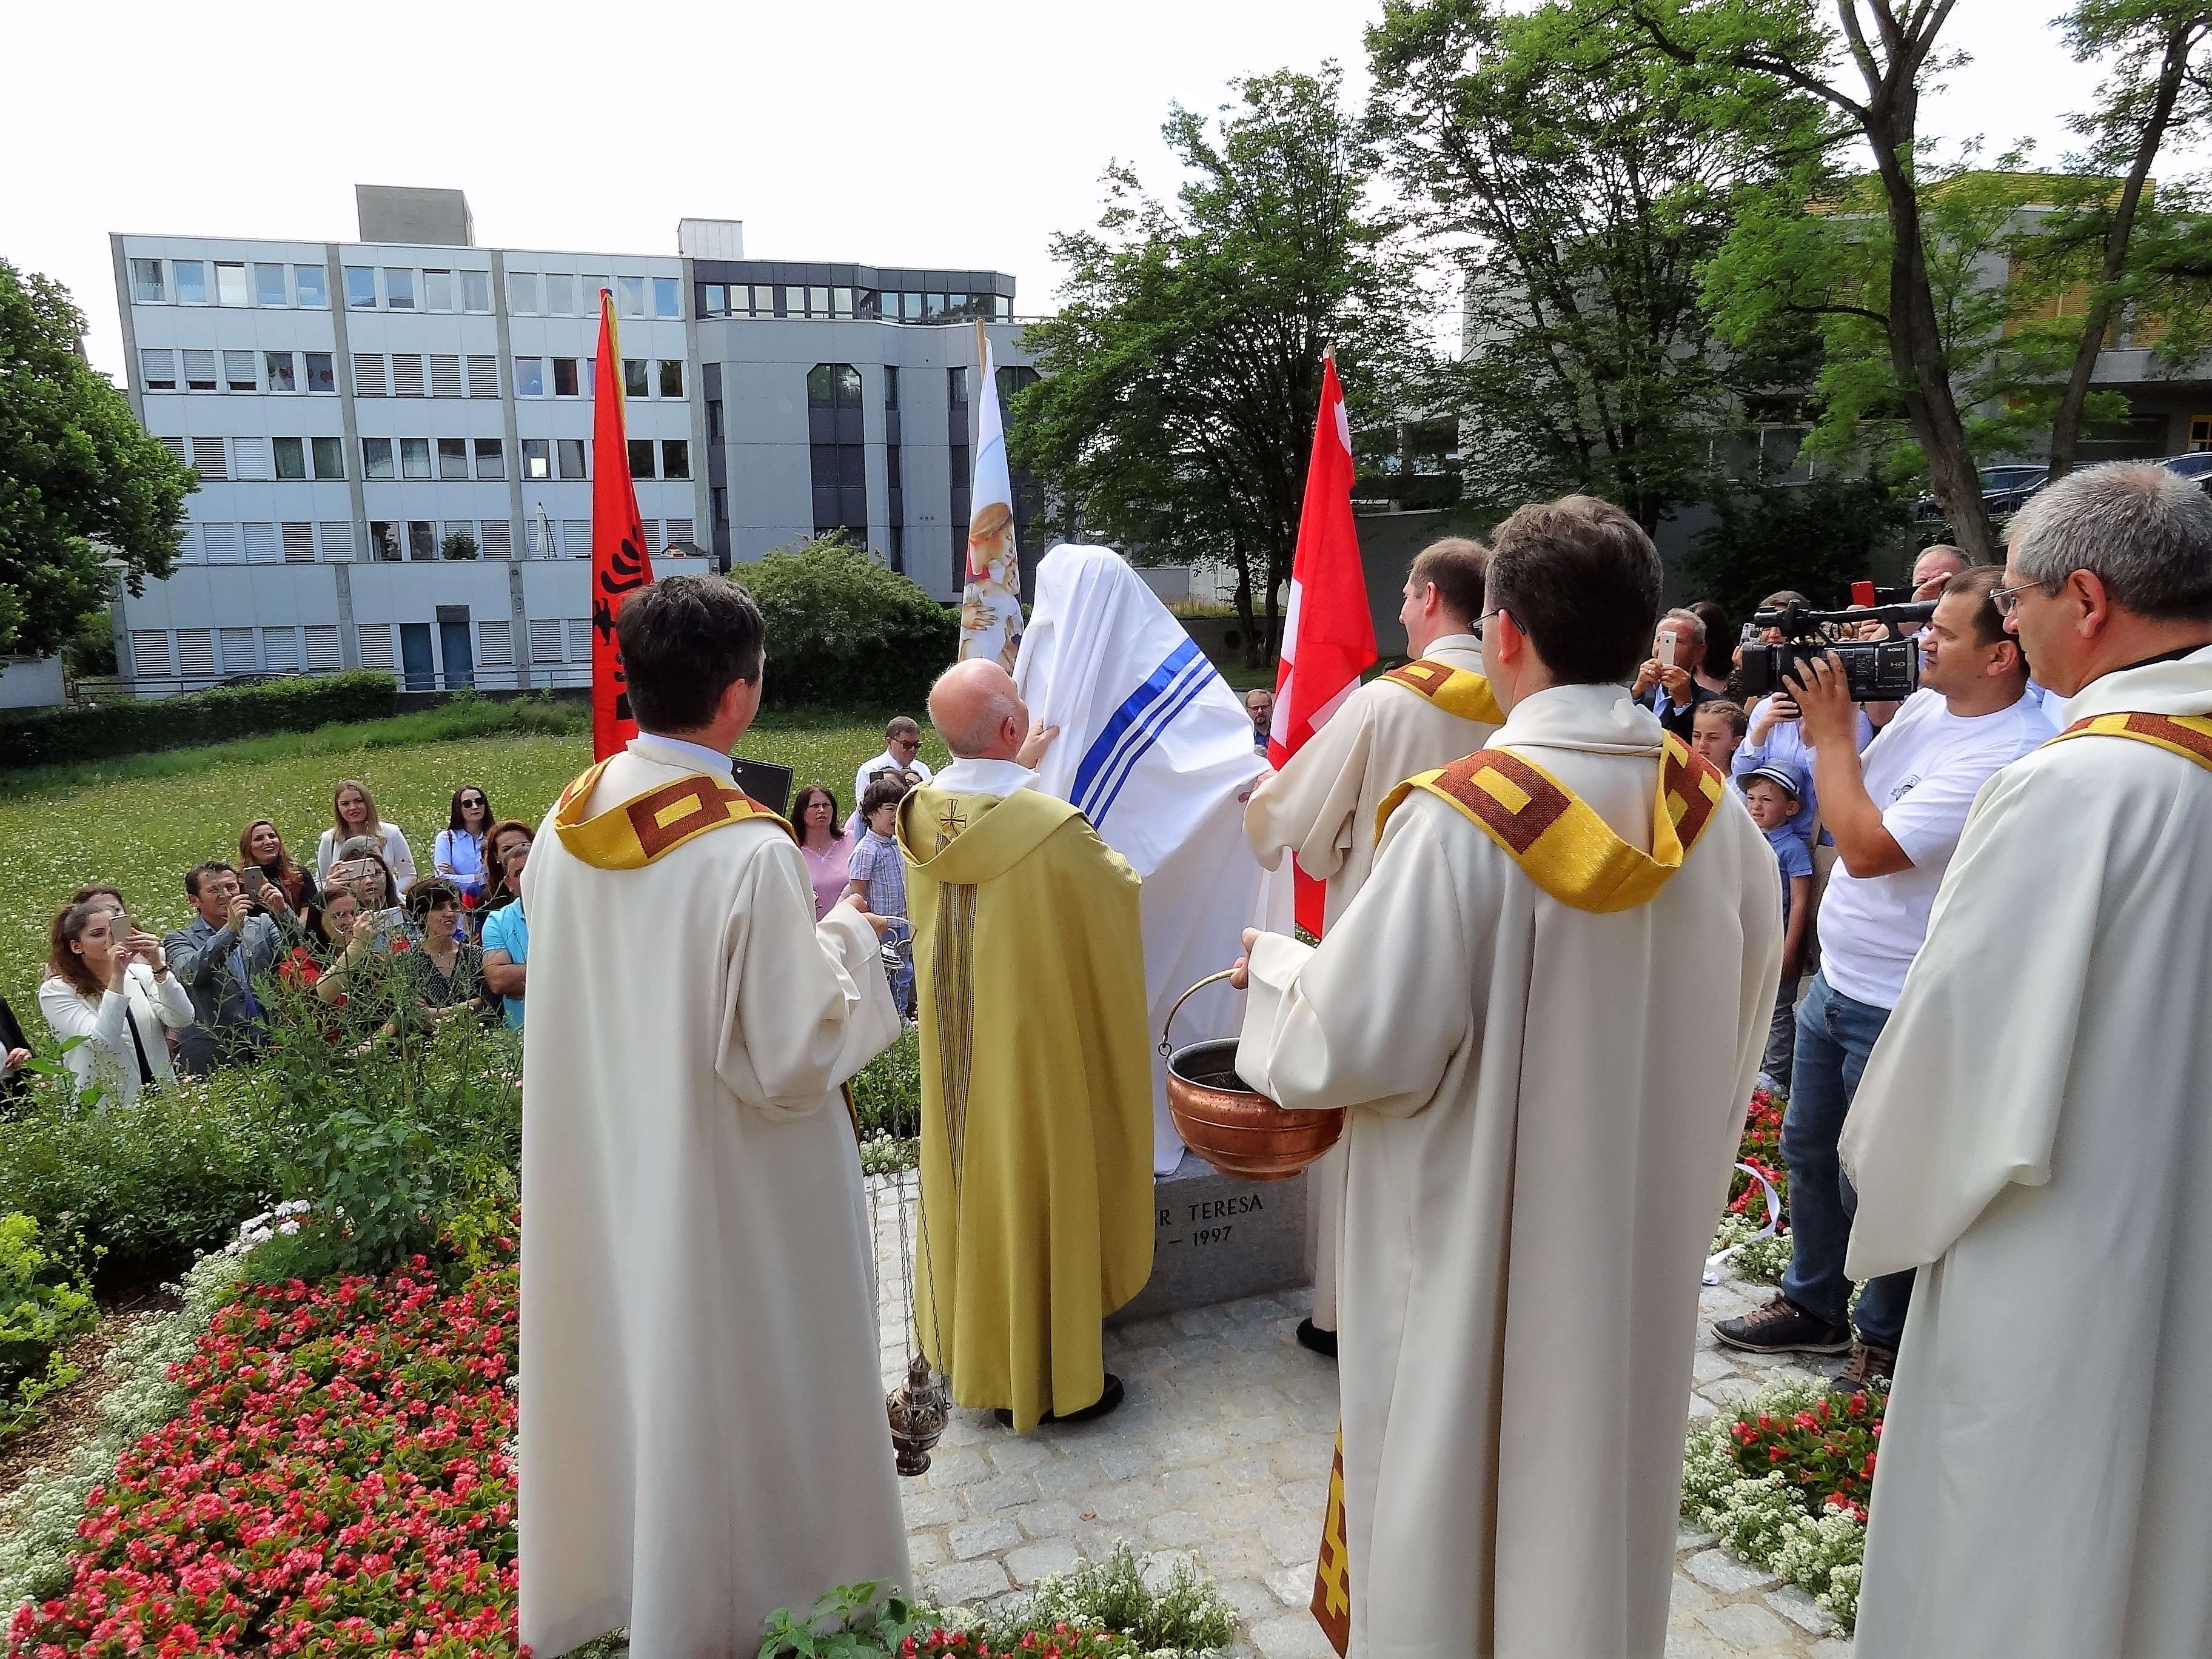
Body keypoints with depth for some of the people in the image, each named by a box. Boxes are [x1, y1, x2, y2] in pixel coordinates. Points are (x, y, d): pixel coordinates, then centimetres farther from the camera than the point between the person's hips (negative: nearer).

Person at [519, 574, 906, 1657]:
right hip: (727, 1192, -7)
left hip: (600, 1169, 7)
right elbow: (790, 1060, -22)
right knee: (723, 1393, 14)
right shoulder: (751, 851, -27)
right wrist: (844, 943, -6)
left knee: (634, 1363, 25)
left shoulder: (564, 827, -5)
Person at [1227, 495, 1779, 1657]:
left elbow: (1358, 1040, -21)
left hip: (1479, 1246, -5)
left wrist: (1276, 971, -2)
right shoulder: (1716, 814, -6)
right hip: (1645, 1242, 6)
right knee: (1603, 1480, 25)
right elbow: (1735, 1035, 6)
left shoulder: (1462, 817, -25)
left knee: (1455, 1486, 15)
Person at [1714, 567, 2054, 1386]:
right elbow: (1849, 797, 11)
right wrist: (1831, 714, -4)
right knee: (1808, 1150, 21)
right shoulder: (1925, 704, 2)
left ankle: (1887, 1337, 32)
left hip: (1899, 1007, -9)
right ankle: (1813, 1305, 40)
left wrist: (1830, 730, -18)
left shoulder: (2010, 758, -25)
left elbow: (1866, 848, -27)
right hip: (1836, 978, 9)